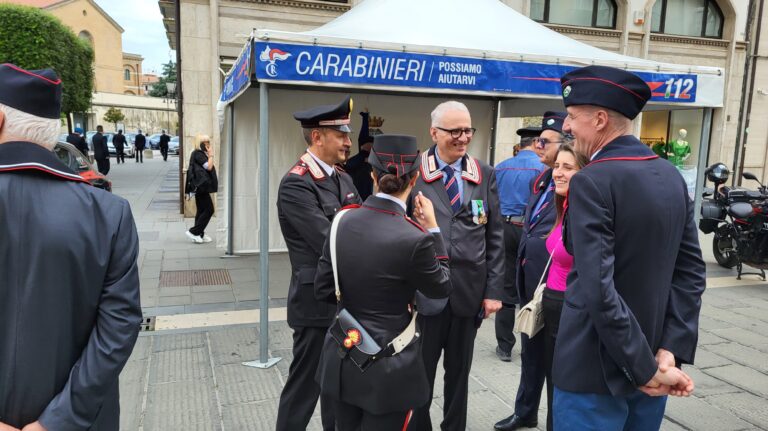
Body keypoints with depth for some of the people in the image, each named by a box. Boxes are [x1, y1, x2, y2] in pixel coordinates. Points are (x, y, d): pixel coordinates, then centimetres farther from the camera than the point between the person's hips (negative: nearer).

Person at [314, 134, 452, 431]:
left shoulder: (343, 221, -7)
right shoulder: (413, 239, -23)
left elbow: (323, 290, 0)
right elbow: (441, 288, -4)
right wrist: (433, 229, -1)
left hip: (341, 361, 5)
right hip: (387, 370, -5)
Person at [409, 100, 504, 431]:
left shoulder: (485, 175, 5)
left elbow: (495, 237, 5)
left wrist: (494, 290, 0)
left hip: (469, 290, 3)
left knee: (459, 372, 17)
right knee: (420, 371, 11)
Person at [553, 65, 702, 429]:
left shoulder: (591, 182, -20)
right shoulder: (672, 176, 4)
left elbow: (599, 289, -25)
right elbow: (691, 271, 2)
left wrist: (649, 369, -17)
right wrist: (670, 351, -4)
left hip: (596, 371, -7)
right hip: (646, 367, 7)